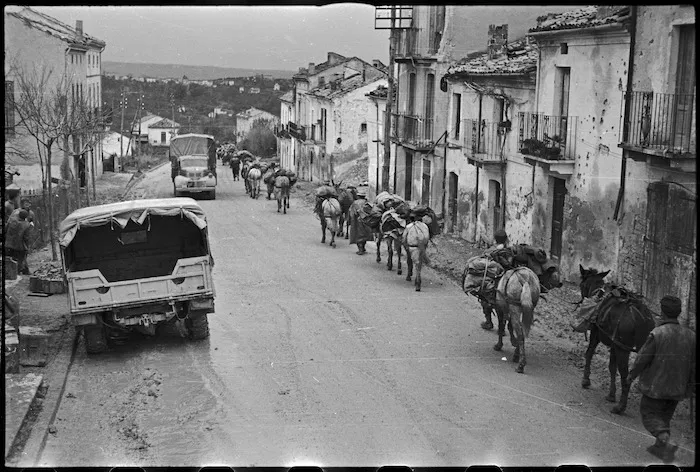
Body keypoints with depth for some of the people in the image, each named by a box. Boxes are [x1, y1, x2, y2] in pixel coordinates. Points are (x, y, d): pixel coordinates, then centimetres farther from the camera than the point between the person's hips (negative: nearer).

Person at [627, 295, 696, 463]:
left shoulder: (657, 334, -19)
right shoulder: (690, 335, -3)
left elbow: (643, 358, -13)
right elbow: (694, 364, 2)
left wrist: (632, 375, 3)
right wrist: (692, 386, 13)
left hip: (656, 384, -5)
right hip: (677, 387, 5)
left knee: (649, 414, 6)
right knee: (665, 415, 20)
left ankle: (667, 441, -16)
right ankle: (660, 447, 26)